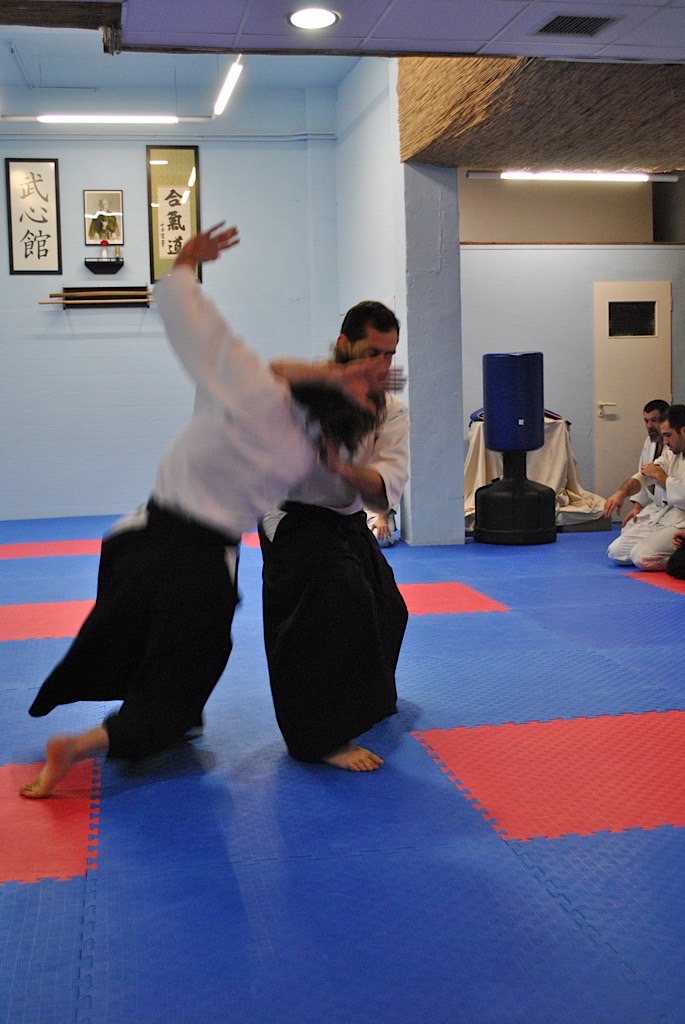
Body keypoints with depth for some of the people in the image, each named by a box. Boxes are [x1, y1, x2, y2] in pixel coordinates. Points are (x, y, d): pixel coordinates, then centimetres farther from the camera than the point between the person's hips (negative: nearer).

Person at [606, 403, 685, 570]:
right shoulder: (671, 453, 13)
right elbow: (644, 475, 5)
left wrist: (659, 476, -9)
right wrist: (623, 491, -16)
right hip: (656, 517, 9)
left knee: (643, 558, -27)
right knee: (615, 552, 1)